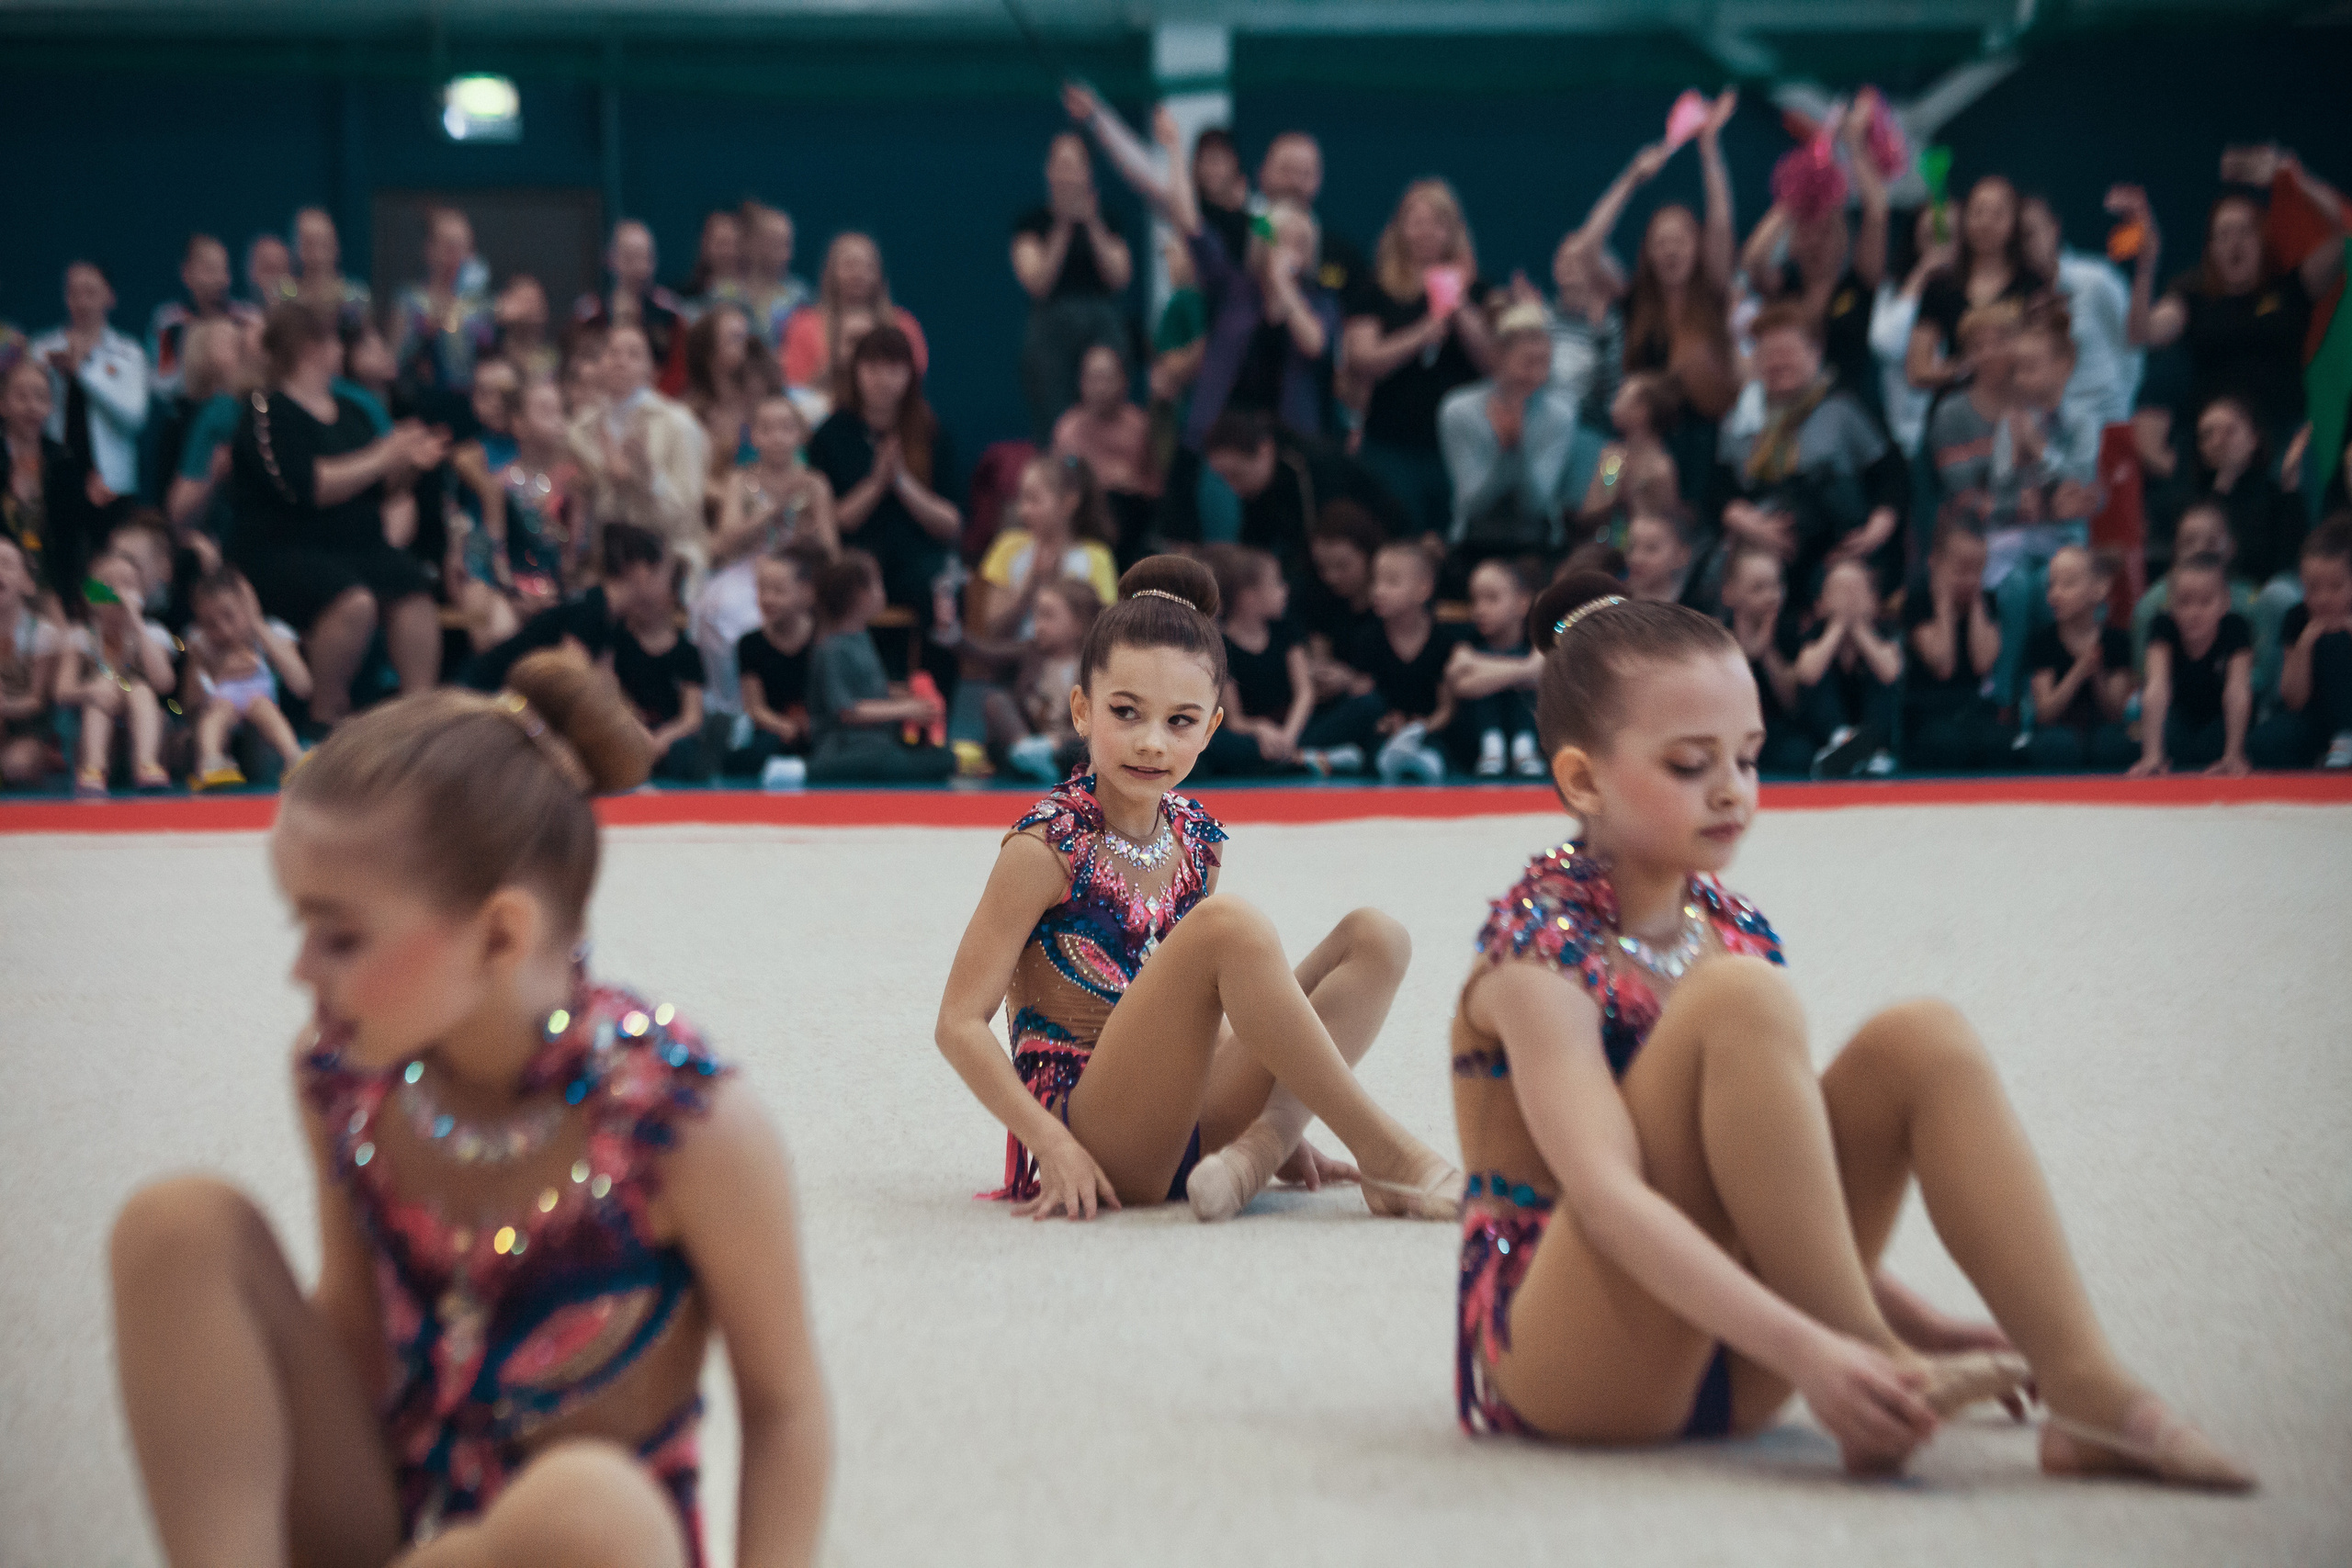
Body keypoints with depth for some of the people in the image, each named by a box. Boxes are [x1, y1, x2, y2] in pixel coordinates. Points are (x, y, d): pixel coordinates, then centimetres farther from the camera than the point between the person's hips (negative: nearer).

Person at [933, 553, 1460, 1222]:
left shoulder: (1195, 839, 10)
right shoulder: (1049, 847, -9)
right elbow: (960, 1023, -10)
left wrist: (1273, 1116, 12)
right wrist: (1054, 1146, -19)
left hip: (1189, 1128, 8)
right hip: (1096, 1139, -7)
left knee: (1375, 937, 1)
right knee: (1230, 925, -28)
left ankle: (1258, 1148, -18)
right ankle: (1387, 1157, -21)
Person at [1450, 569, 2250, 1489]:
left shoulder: (1734, 931, 9)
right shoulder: (1542, 952, -15)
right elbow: (1607, 1198, -28)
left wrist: (1919, 1323, 6)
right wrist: (1805, 1352, -38)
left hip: (1719, 1363, 7)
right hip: (1557, 1367, -7)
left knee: (1922, 1041, -8)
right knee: (1737, 1001, -27)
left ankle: (2086, 1389, -18)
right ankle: (1876, 1391, -26)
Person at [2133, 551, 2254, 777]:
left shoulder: (2236, 629, -30)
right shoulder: (2164, 626, -30)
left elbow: (2237, 691, -37)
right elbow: (2157, 688, -40)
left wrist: (2233, 756, -45)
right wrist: (2152, 756, -49)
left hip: (2219, 715, 0)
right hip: (2179, 711, 1)